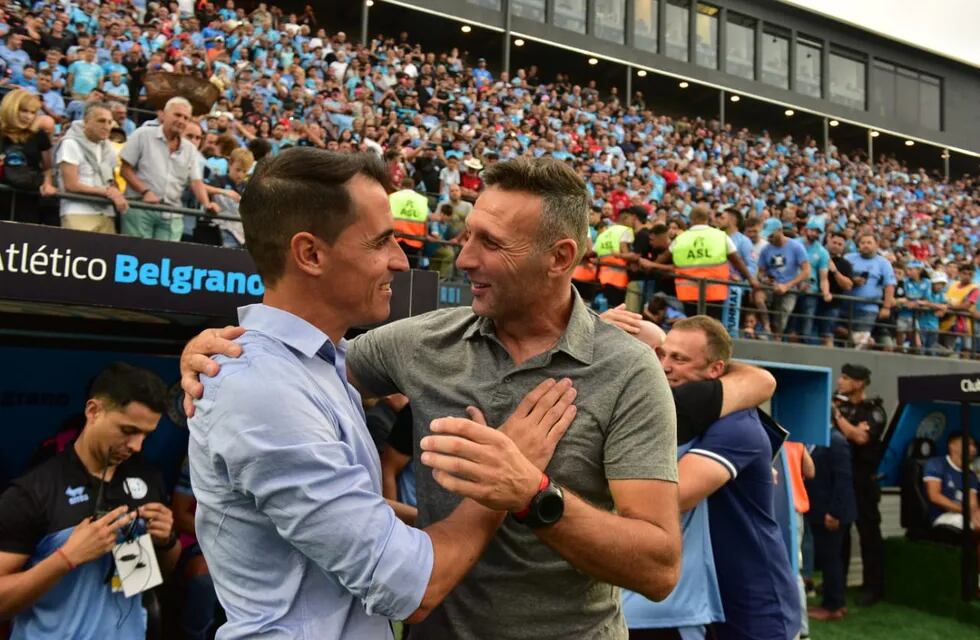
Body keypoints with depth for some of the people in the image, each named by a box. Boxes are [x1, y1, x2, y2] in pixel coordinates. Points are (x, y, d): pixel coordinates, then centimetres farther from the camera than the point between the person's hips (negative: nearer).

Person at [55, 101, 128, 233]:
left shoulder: (108, 148, 17)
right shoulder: (71, 144, -3)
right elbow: (71, 185, -9)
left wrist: (117, 196, -6)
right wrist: (106, 192, -6)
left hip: (107, 215, 6)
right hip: (78, 214, -5)